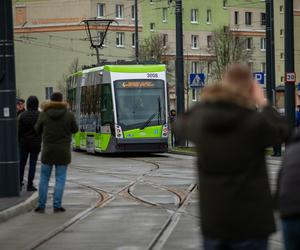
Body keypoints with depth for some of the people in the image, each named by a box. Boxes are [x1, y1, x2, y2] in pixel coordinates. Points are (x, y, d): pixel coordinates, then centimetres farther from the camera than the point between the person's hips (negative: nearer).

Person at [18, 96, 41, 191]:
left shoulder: (22, 115, -5)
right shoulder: (40, 115, -9)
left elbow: (19, 130, -2)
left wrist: (18, 141, 6)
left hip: (24, 143, 1)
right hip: (35, 143, -1)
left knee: (22, 163, 11)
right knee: (32, 164, 3)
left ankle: (19, 183, 13)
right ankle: (30, 185, 2)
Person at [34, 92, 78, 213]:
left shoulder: (44, 115, -6)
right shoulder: (69, 115, -8)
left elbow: (38, 129, 7)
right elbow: (75, 130, 6)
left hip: (48, 150, 1)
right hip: (63, 151, -1)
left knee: (44, 178, 11)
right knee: (60, 178, 6)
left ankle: (41, 206, 9)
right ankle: (57, 206, 1)